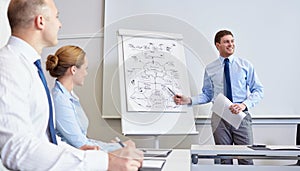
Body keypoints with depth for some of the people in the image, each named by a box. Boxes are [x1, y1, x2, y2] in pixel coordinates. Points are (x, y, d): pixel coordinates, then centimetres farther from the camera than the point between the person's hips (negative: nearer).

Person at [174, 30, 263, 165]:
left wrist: (244, 104, -14)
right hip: (219, 117, 1)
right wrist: (189, 100, -6)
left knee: (246, 160, -3)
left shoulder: (245, 65, 5)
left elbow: (258, 90, 3)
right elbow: (207, 94, 10)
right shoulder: (210, 69, 6)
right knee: (224, 161, 8)